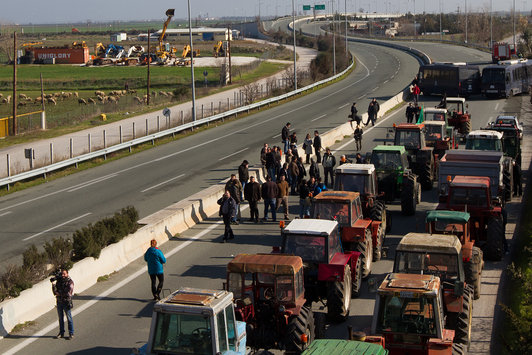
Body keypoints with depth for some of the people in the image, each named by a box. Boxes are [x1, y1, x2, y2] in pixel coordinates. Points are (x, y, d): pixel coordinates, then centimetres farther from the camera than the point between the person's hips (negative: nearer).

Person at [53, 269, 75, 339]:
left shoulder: (70, 282, -8)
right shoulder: (58, 280, 6)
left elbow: (69, 293, -15)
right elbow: (55, 291, 1)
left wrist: (59, 293, -13)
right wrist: (53, 284, -17)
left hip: (66, 302, -5)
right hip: (59, 302, 5)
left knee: (69, 318, 1)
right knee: (60, 318, 12)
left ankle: (71, 333, 8)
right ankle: (61, 333, 22)